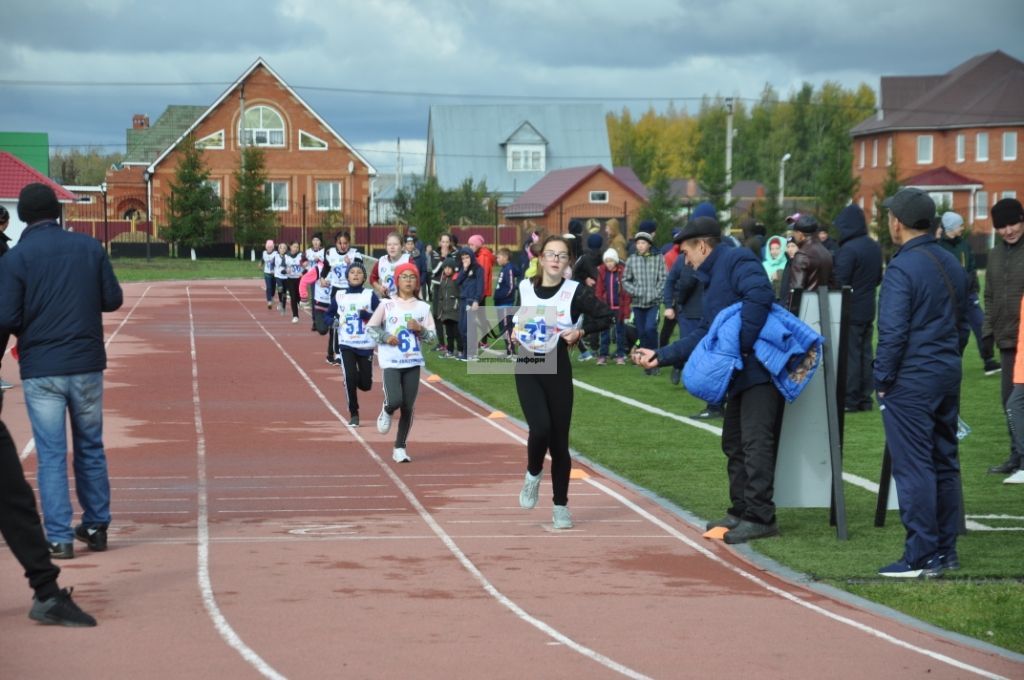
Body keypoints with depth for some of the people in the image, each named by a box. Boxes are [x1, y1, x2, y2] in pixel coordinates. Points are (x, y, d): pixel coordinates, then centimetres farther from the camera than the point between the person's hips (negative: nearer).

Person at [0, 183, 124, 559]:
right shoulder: (89, 247, 0)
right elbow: (113, 299, 3)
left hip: (41, 370, -2)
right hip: (87, 365, 3)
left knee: (51, 455, 3)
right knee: (91, 448, 16)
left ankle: (60, 538, 1)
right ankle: (96, 527, 23)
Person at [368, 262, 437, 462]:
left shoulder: (423, 307, 5)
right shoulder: (387, 305, -1)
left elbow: (432, 337, 7)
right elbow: (369, 327, 3)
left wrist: (419, 329, -12)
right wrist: (385, 337, -13)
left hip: (413, 363, 2)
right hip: (391, 362, -2)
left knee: (408, 408, 2)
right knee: (395, 401, -20)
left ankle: (399, 448, 16)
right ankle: (386, 412, 17)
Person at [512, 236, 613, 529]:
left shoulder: (576, 292, -7)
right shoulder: (525, 288, 2)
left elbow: (606, 317, -3)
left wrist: (580, 331, -12)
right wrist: (515, 330, 2)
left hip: (558, 370, -1)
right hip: (527, 369, 1)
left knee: (559, 441, 4)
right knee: (540, 428, -20)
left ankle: (560, 505, 19)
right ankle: (533, 474, 11)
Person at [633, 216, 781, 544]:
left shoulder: (737, 261, -7)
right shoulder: (714, 279, 24)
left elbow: (759, 295, -25)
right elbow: (703, 334, 24)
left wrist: (741, 343, -25)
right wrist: (661, 356, 19)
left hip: (759, 369, -11)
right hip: (740, 374, 11)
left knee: (755, 441, -11)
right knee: (734, 443, 15)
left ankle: (760, 517, -10)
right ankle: (741, 511, 23)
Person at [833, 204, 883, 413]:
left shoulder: (848, 249, -19)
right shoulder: (874, 247, 8)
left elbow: (840, 282, -18)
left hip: (851, 310, -8)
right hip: (868, 309, 8)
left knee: (850, 354, -3)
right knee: (865, 353, 12)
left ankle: (850, 400, -1)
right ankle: (865, 399, 16)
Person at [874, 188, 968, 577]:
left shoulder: (902, 268, -15)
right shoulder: (951, 265, 11)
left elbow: (893, 333, -18)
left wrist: (883, 380, -9)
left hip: (910, 383, -8)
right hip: (948, 377, 8)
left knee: (913, 467, -5)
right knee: (944, 463, 13)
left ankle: (921, 557, -4)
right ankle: (946, 551, 19)